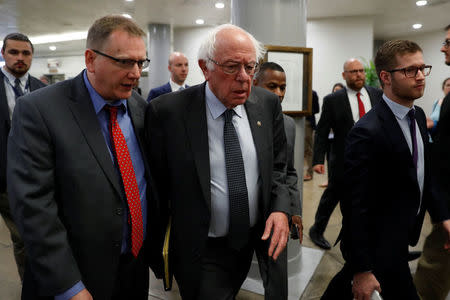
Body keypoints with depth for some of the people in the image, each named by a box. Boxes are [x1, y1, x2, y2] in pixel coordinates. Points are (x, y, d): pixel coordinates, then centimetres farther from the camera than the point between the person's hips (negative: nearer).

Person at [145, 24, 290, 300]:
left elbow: (278, 166, 5)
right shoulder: (168, 112, -17)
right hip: (203, 252, -3)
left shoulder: (268, 103, -5)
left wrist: (280, 208, -11)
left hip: (259, 239, 4)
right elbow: (156, 183, -8)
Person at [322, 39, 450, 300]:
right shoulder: (368, 133, -27)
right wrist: (362, 269, -21)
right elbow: (356, 206, -25)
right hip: (381, 245, -8)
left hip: (401, 234, 8)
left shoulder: (418, 115, 2)